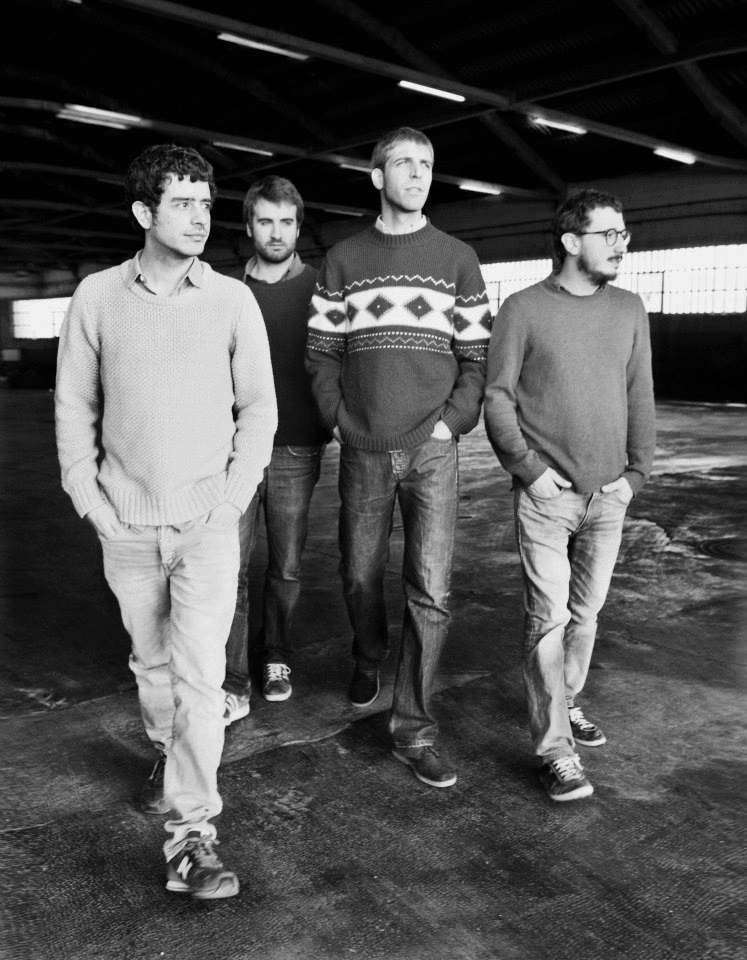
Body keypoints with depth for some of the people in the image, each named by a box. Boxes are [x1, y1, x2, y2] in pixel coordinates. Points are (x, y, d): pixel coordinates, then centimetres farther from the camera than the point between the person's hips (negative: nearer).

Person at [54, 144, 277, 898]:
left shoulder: (232, 300, -3)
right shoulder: (97, 297, 0)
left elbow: (259, 406, 2)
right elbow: (73, 405, 5)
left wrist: (234, 495, -6)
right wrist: (89, 498, -2)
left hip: (206, 522, -2)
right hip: (125, 524, 2)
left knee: (201, 672, -8)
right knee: (150, 659, 17)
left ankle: (191, 836, 1)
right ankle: (167, 752, 44)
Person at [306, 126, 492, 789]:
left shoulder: (458, 258, 7)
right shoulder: (344, 259, 9)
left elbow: (477, 355, 5)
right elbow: (322, 350, 7)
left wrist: (453, 419, -7)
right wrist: (339, 419, -2)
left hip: (432, 449, -1)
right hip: (364, 450, 1)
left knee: (430, 590, -5)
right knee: (360, 575, 11)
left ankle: (414, 727, 8)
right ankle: (368, 661, 41)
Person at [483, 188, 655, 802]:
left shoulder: (629, 310, 9)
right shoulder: (524, 309, -4)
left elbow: (640, 399, 10)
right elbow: (497, 397, -4)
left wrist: (636, 472, 2)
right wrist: (529, 470, -10)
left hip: (609, 496, 4)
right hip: (546, 495, -4)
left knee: (586, 612, 14)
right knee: (548, 617, -5)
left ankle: (566, 703, 33)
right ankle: (555, 747, 2)